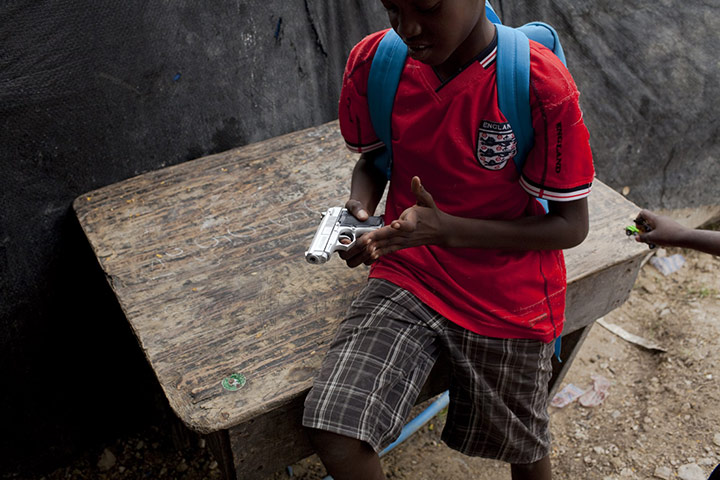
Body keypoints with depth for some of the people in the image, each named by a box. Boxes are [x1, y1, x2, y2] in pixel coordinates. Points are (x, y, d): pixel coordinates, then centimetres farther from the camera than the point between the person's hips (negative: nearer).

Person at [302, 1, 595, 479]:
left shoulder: (542, 88, -20)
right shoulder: (372, 63, -9)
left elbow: (572, 226, -13)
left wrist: (446, 229, -26)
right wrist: (360, 208, -15)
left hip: (508, 301, -1)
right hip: (409, 274, 2)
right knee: (335, 433, -18)